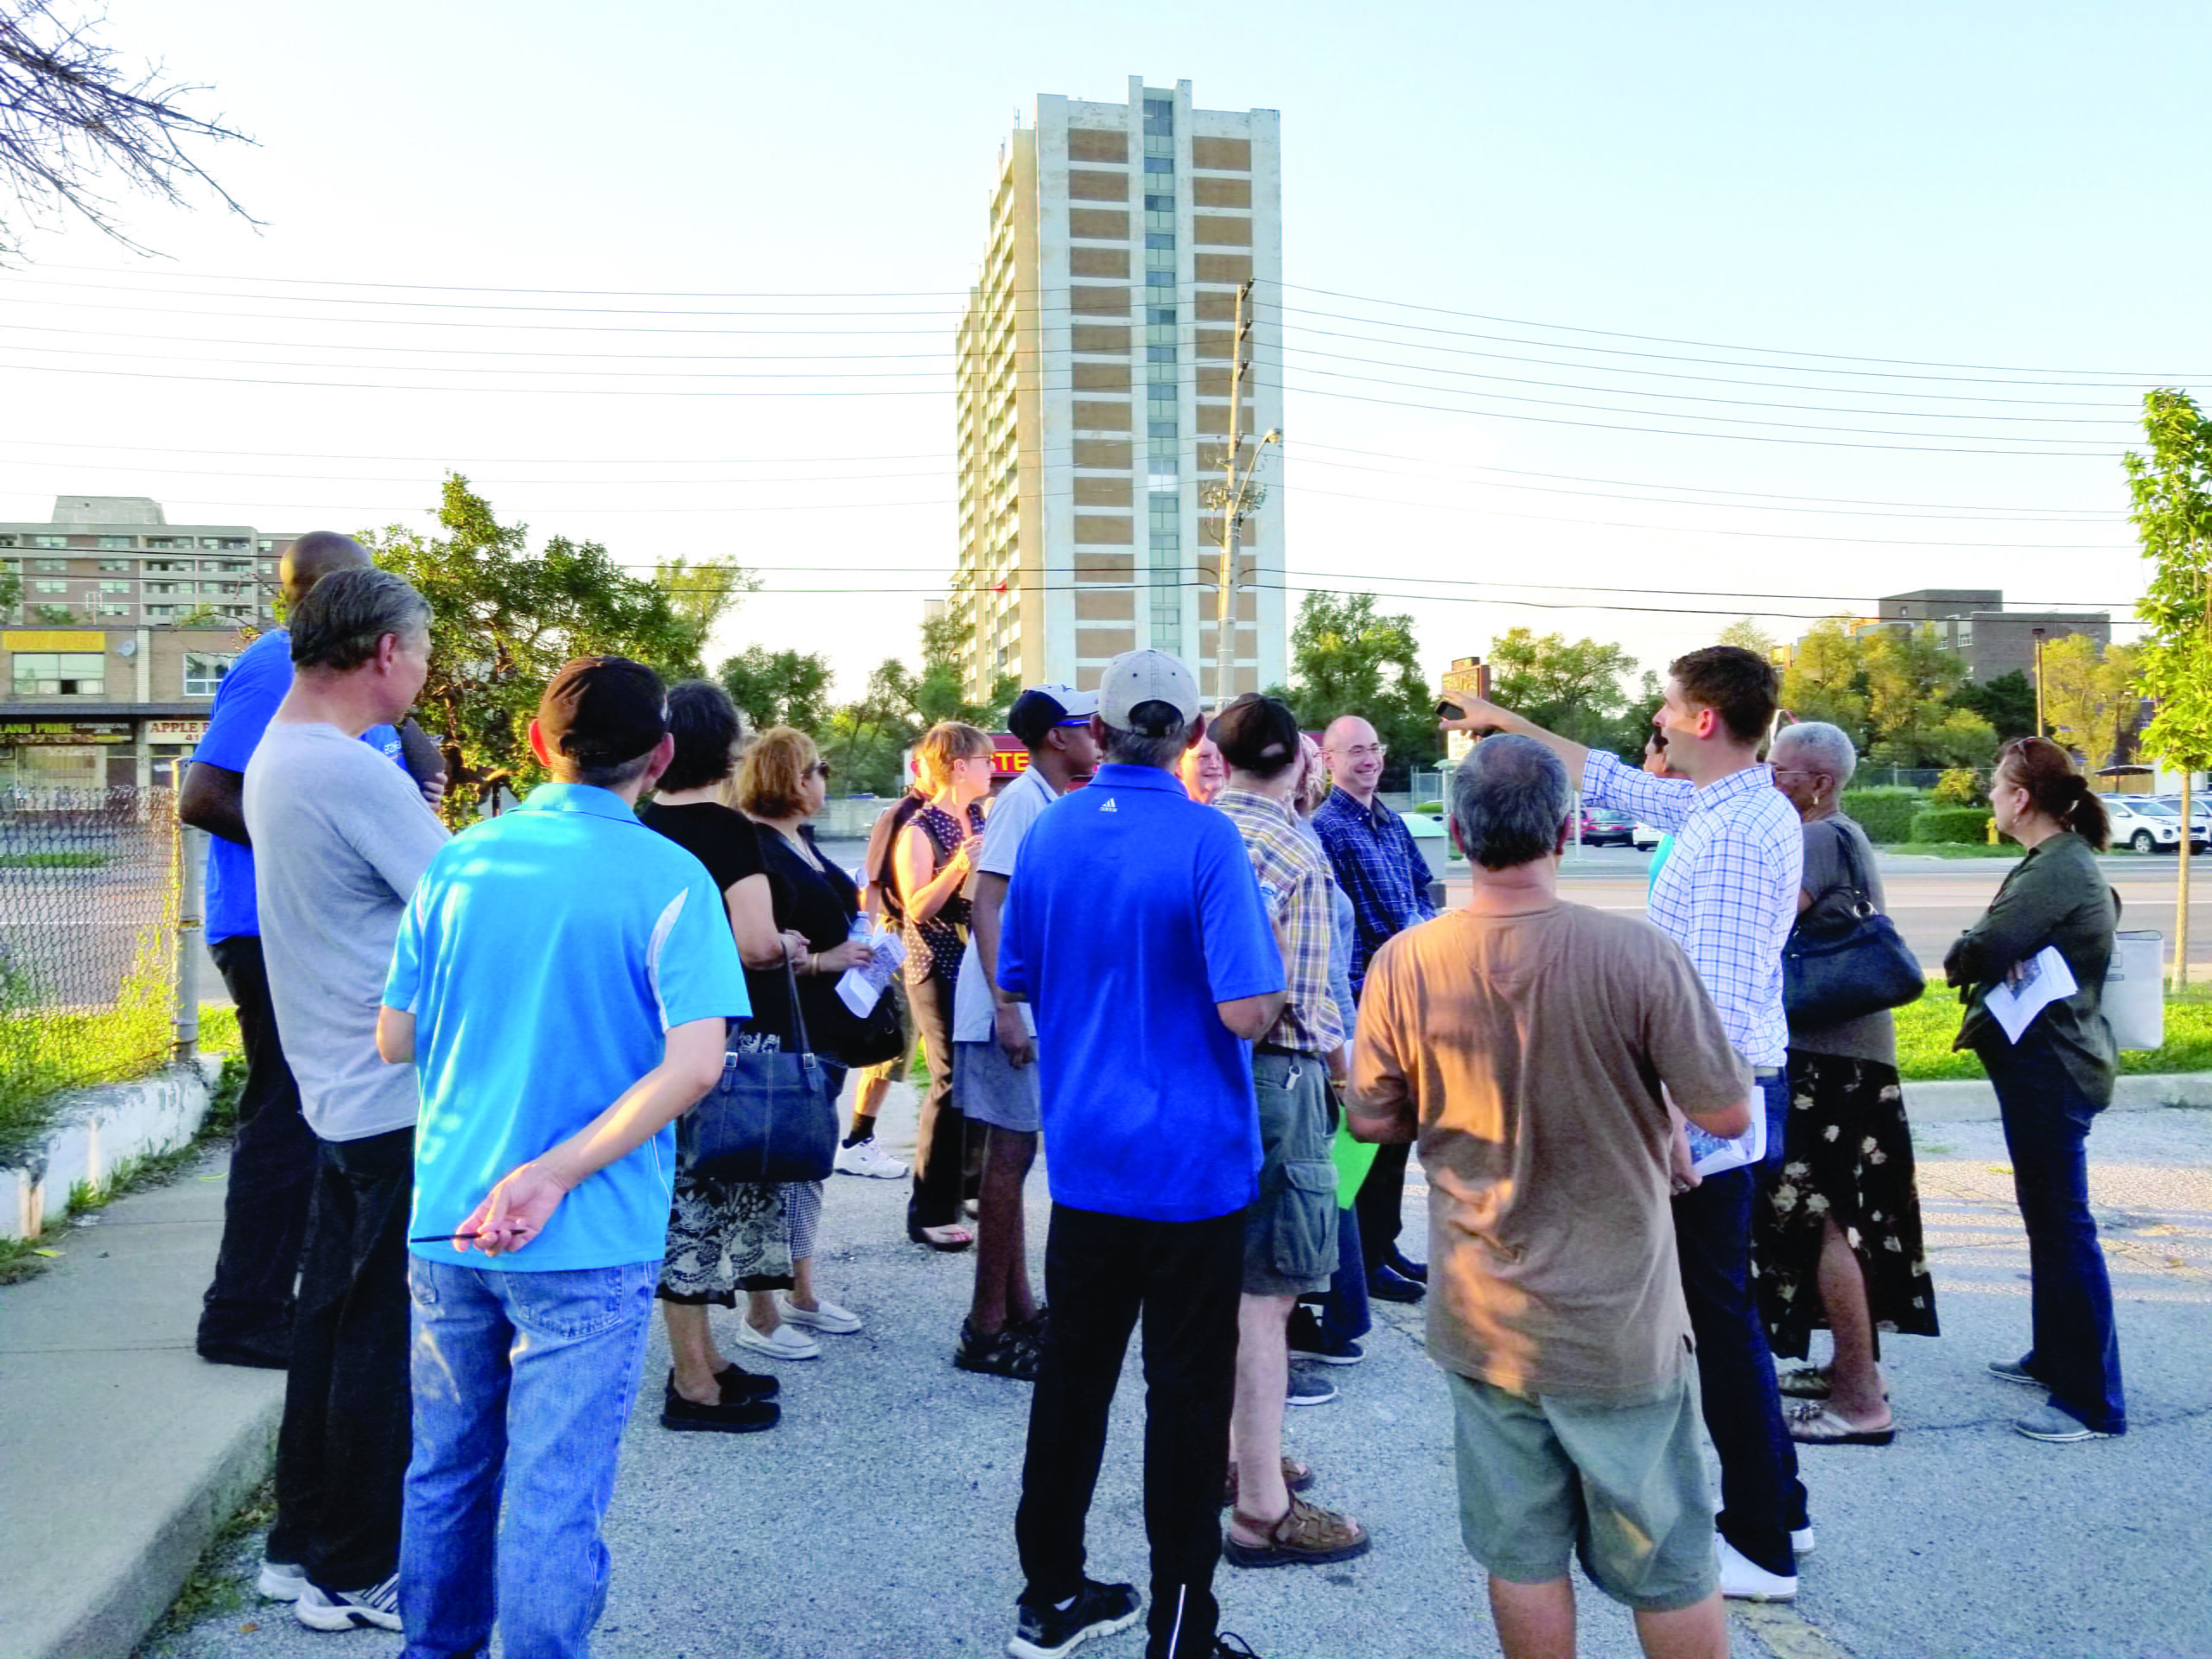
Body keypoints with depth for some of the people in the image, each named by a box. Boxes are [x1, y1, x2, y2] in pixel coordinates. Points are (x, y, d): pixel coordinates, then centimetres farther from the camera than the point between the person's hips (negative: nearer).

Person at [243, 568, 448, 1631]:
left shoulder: (275, 757, 11)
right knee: (387, 1341, 2)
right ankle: (356, 1575, 14)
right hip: (404, 1099, -9)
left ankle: (303, 1545, 30)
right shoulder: (357, 774, -20)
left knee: (331, 1323, 18)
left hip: (339, 1089, 9)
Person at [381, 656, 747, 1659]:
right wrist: (555, 1175, -17)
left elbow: (395, 1040, 6)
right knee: (553, 1499, 4)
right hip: (588, 1240, -4)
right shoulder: (668, 879, -10)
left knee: (445, 1471, 21)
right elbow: (693, 1063, -20)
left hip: (448, 1226, 5)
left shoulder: (457, 862, 1)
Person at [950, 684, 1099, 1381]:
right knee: (1010, 1154, -4)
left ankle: (1017, 1310, 25)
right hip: (1011, 1010, -9)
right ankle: (986, 1329, 5)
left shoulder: (1049, 801, 13)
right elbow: (985, 907, -20)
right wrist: (1005, 1008, -24)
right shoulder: (1023, 800, -13)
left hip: (1037, 1007, 9)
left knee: (1013, 1154, 14)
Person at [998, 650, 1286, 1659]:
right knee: (1187, 1396, 5)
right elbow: (1247, 1012, -21)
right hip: (1192, 1160, -5)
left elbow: (1016, 982, 11)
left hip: (1083, 1156, 5)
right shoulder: (1206, 839, -15)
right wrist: (1272, 957, -1)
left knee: (1072, 1377, 16)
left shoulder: (1049, 831, 1)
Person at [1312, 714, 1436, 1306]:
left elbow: (1421, 889, 20)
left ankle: (1386, 1244, 28)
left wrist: (1422, 927, 1)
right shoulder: (1326, 827, -12)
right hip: (1361, 997, -8)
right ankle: (1366, 1260, 8)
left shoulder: (1392, 823, 14)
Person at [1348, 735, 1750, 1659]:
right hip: (1619, 1323, -2)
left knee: (1521, 1557, 15)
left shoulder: (1405, 963, -10)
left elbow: (1371, 1120, 1)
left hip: (1483, 1322, 2)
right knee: (1669, 1570, 14)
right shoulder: (1636, 953, -19)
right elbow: (1728, 1115, -12)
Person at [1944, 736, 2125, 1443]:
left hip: (2051, 1070, -11)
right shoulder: (2064, 862, 13)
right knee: (2047, 1218, 21)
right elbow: (2015, 944, 10)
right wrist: (1997, 960, -11)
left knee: (2063, 1226, -4)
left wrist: (1961, 957, -4)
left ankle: (2092, 1403, 3)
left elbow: (1978, 952, -25)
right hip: (2047, 1062, 11)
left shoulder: (2056, 872, -21)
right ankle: (2053, 1357, 35)